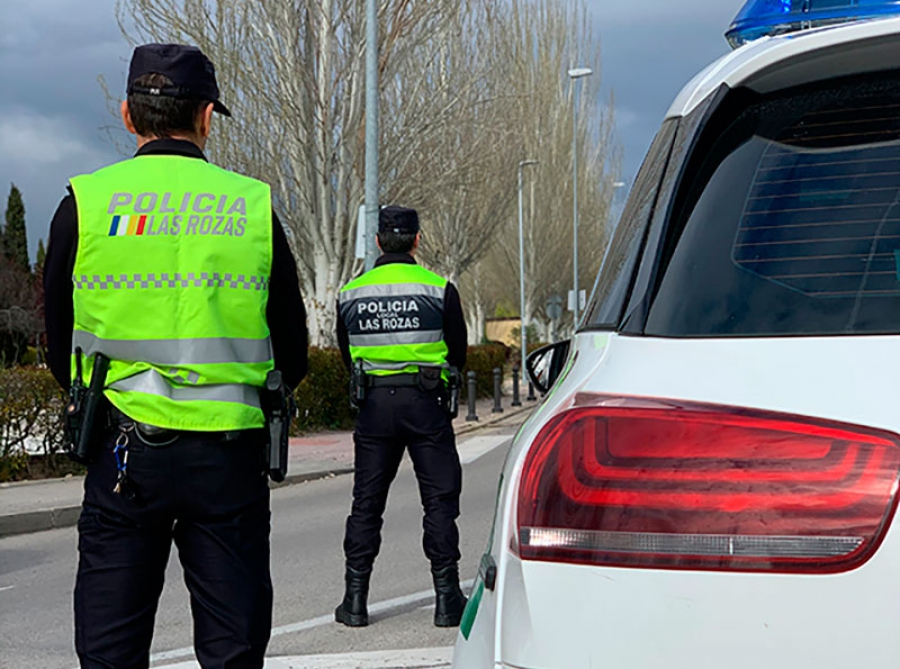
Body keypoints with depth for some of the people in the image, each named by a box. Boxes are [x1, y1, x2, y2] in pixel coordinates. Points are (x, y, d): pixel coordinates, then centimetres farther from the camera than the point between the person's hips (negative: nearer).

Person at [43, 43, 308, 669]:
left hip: (123, 452, 0)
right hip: (230, 453, 0)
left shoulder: (85, 202, -1)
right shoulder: (254, 205, 1)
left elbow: (61, 348, 6)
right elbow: (293, 355, 6)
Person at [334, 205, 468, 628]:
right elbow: (457, 353, 4)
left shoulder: (350, 294, 5)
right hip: (425, 403, -2)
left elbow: (347, 358, 13)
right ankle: (446, 599, 3)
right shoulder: (439, 290, -5)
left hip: (373, 403, 3)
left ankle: (355, 600, 8)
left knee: (366, 502, 9)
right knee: (439, 499, 4)